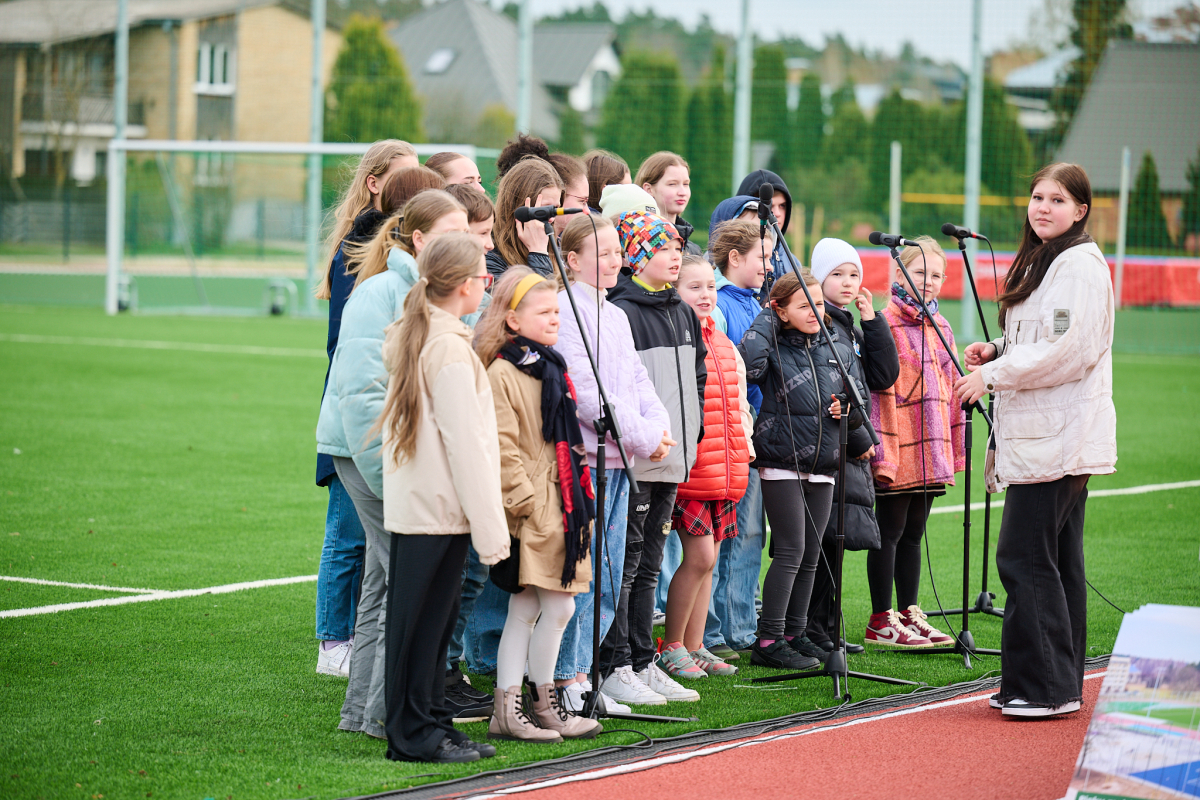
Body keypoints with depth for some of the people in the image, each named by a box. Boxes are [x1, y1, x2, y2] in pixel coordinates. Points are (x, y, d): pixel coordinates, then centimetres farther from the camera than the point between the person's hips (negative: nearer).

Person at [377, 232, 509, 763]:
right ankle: (415, 733, 2)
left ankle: (429, 723, 19)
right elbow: (466, 442, -17)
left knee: (430, 618, 13)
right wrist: (489, 528, -15)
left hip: (409, 497, 9)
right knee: (425, 617, -3)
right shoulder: (450, 349, -16)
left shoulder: (406, 337, 12)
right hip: (442, 506, -9)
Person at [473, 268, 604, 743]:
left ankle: (507, 711, 10)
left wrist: (581, 499, 19)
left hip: (561, 505, 9)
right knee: (558, 606, -6)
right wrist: (527, 503, -20)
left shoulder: (550, 368, 17)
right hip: (532, 511, -9)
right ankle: (543, 703, 6)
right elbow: (503, 450, -17)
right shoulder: (501, 373, -12)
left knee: (525, 609, 8)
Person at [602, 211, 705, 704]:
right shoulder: (620, 312, -12)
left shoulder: (683, 313, 15)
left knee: (649, 565, 13)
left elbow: (697, 377, 25)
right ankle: (615, 669, -1)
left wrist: (692, 431, 16)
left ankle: (643, 664, 19)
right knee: (624, 564, -5)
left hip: (673, 459, 8)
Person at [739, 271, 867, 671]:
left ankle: (794, 634, 18)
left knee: (810, 555, 8)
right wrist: (765, 321, -13)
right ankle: (769, 641, -5)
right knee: (790, 551, -10)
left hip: (823, 467, 6)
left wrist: (849, 408, -6)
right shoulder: (774, 348, -4)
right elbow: (749, 363, -29)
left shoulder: (839, 349, 12)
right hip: (781, 464, -6)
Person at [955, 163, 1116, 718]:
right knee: (1057, 560, 11)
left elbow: (1071, 350, -20)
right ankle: (1060, 683, 15)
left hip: (1058, 437, -10)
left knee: (1024, 557, -11)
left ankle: (1046, 686, -9)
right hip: (1041, 437, 10)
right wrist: (997, 351, 10)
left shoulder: (1079, 265, -12)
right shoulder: (1040, 262, 20)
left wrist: (993, 375, -16)